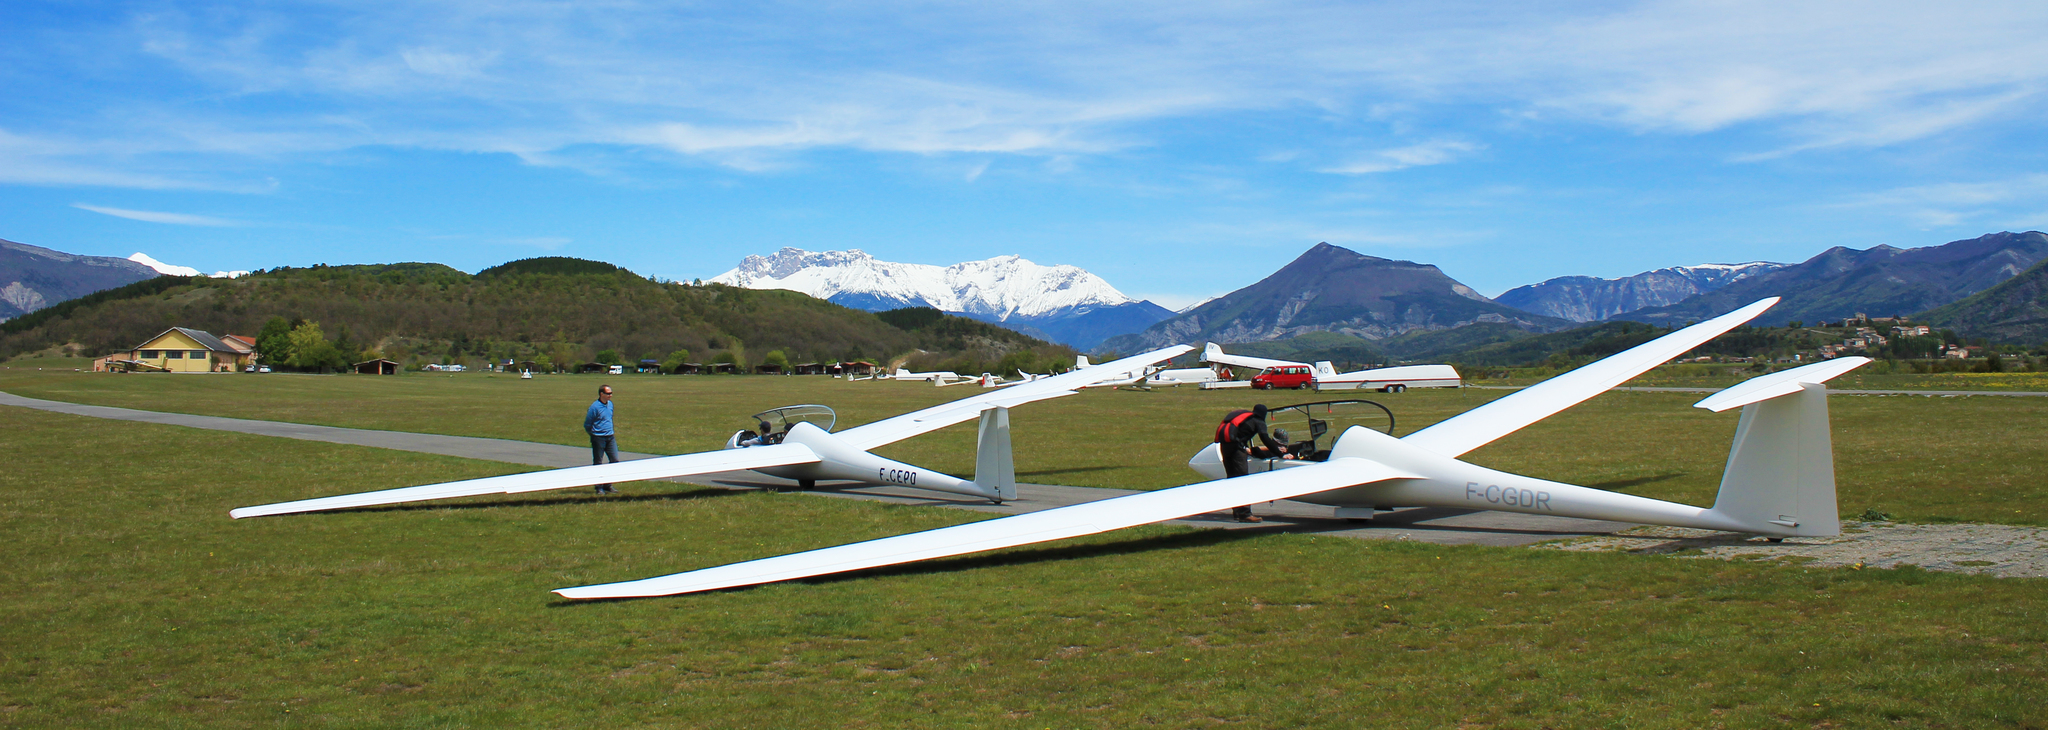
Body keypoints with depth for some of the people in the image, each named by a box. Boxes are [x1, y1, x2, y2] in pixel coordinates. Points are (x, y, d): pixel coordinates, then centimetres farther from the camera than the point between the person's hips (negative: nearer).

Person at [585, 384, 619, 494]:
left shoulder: (610, 404, 7)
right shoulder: (595, 407, -14)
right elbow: (587, 425, -7)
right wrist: (593, 434, 6)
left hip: (610, 437, 6)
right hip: (598, 438, -6)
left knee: (615, 460, 1)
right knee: (598, 463, 4)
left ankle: (608, 485, 12)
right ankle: (599, 487, 11)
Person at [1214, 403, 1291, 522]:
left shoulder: (1244, 416, 28)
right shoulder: (1259, 422, 7)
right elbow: (1266, 440, -2)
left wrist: (1245, 448, 45)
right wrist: (1281, 454, 0)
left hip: (1224, 443, 8)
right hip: (1235, 445, -8)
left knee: (1232, 477, 15)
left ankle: (1236, 511, 21)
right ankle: (1244, 513, -15)